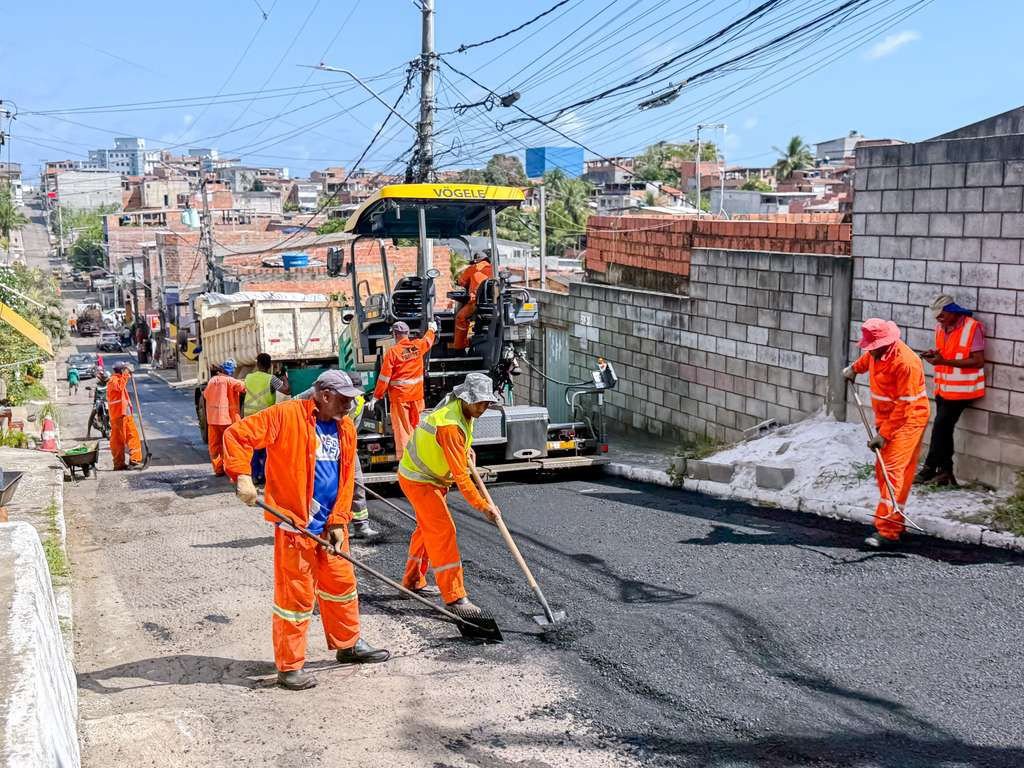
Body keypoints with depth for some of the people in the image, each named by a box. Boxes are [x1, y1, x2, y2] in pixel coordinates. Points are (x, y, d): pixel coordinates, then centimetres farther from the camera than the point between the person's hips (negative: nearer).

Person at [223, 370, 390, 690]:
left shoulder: (346, 428, 7)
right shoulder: (286, 415, -13)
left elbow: (347, 478, 8)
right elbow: (236, 435, -15)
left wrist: (338, 522, 1)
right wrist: (242, 476, -25)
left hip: (330, 526, 7)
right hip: (294, 524, -7)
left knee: (341, 583, 18)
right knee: (295, 594, -1)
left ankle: (348, 644, 37)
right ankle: (290, 667, 11)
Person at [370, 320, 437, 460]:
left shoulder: (392, 352, -12)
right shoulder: (418, 346, 1)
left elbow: (384, 377, -11)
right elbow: (428, 340, 26)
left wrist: (376, 397, -5)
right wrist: (432, 329, 48)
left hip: (399, 396, -5)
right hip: (416, 395, 5)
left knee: (402, 428, -2)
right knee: (415, 425, 17)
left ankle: (403, 458, -5)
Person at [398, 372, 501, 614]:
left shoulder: (459, 407, -2)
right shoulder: (450, 425, -32)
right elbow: (460, 475, -33)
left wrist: (466, 449, 8)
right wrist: (483, 506, -30)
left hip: (430, 477, 10)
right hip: (418, 480, -10)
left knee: (427, 528, 20)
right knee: (443, 531, -12)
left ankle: (413, 581, 36)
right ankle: (454, 596, -11)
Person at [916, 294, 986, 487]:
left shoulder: (972, 328, -15)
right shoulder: (940, 327, 7)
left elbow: (978, 361, -17)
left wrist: (945, 361, -22)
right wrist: (935, 355, -2)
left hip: (961, 389, -7)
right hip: (943, 388, 7)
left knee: (940, 427, -9)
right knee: (944, 429, 10)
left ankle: (929, 469, 0)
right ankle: (945, 471, 17)